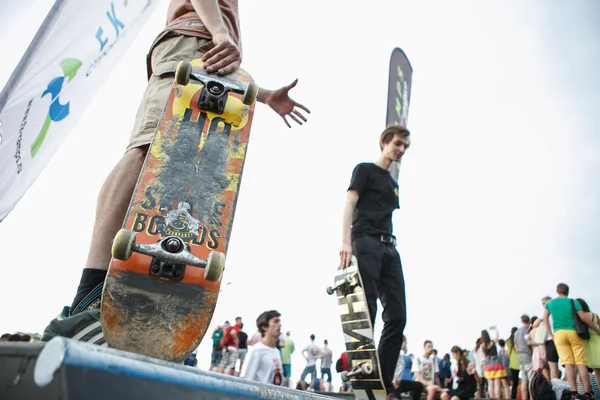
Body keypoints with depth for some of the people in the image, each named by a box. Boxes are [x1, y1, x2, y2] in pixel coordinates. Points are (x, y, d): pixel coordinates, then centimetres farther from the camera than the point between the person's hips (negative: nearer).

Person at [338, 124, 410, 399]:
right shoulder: (365, 169, 7)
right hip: (366, 243, -7)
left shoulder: (393, 184, 28)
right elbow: (349, 204, -6)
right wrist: (346, 241, -20)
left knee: (397, 316, -1)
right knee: (365, 313, -13)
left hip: (389, 248, 8)